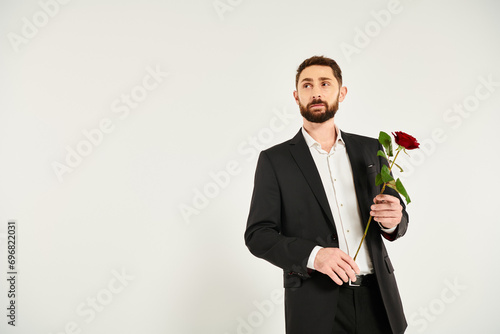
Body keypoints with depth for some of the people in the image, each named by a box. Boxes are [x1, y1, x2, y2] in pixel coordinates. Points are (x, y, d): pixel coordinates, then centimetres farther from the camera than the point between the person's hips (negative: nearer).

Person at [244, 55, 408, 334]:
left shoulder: (369, 149, 7)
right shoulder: (275, 159, -2)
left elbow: (398, 221, 11)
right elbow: (258, 235, -5)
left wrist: (393, 220, -13)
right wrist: (313, 255, -21)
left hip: (377, 299, 3)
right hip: (317, 304, -3)